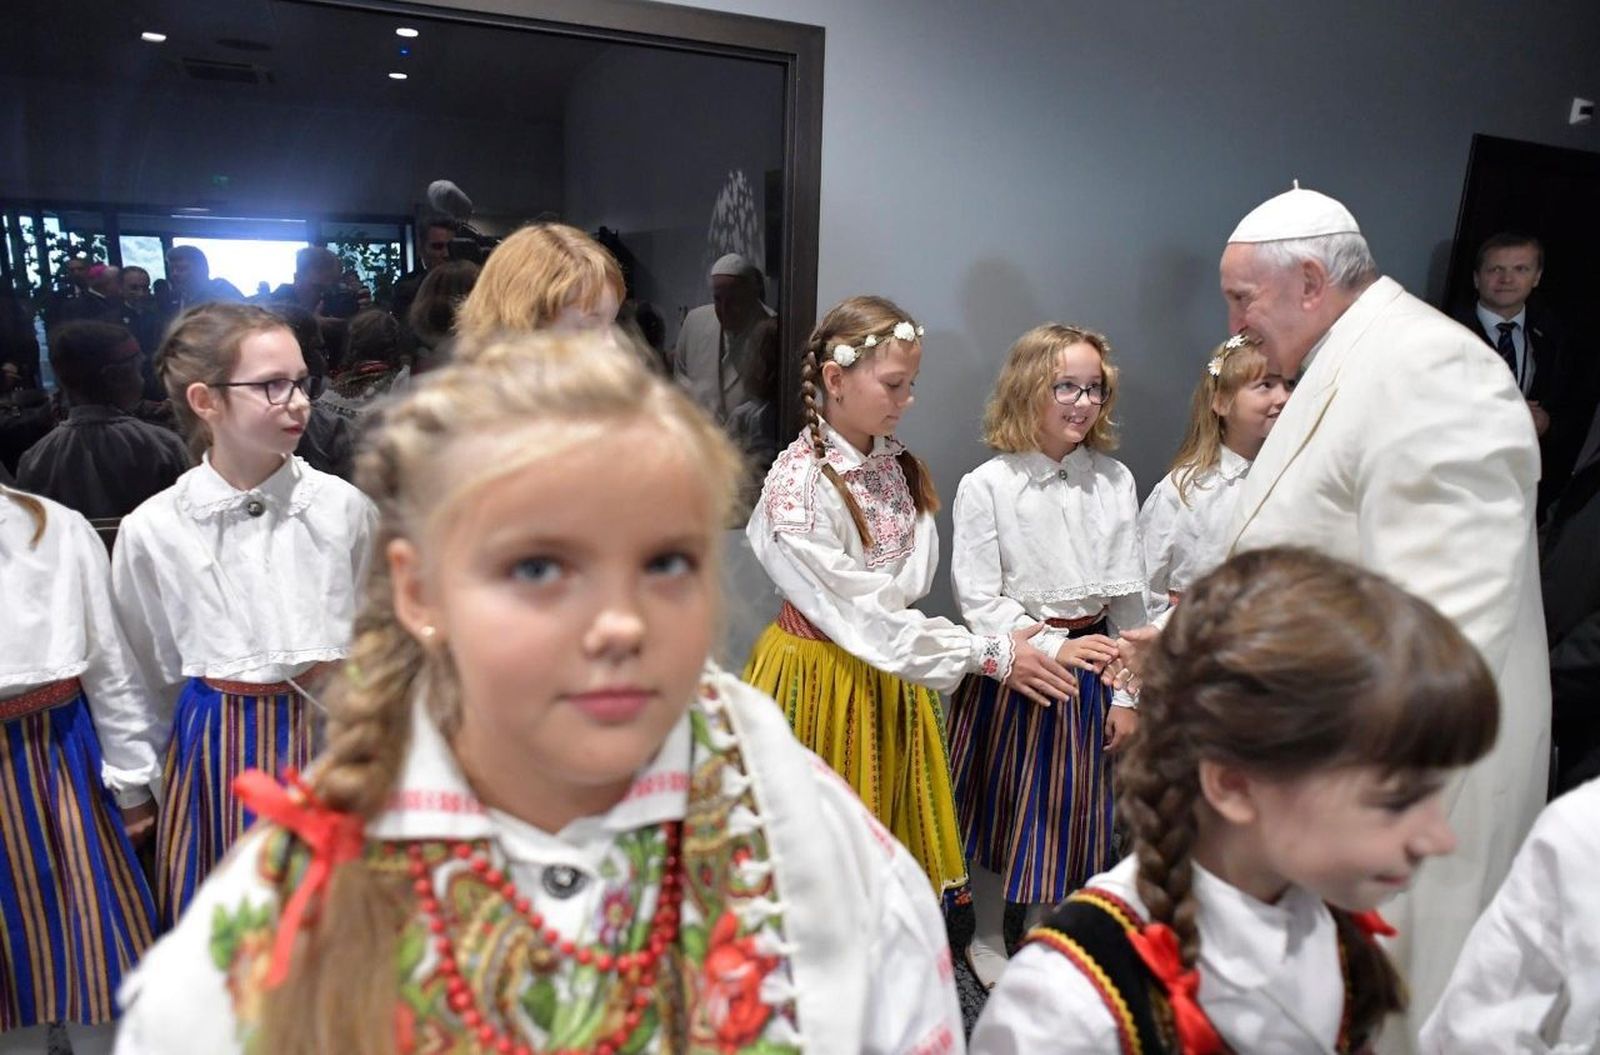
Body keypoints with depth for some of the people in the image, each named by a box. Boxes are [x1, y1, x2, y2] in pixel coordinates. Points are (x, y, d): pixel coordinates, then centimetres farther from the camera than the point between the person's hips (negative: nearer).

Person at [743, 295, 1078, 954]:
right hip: (822, 679, -6)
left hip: (894, 678, 7)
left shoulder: (899, 465, 3)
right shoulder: (797, 485, -20)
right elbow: (864, 616, -21)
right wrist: (991, 655, -18)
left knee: (896, 829, 16)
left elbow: (910, 582, 4)